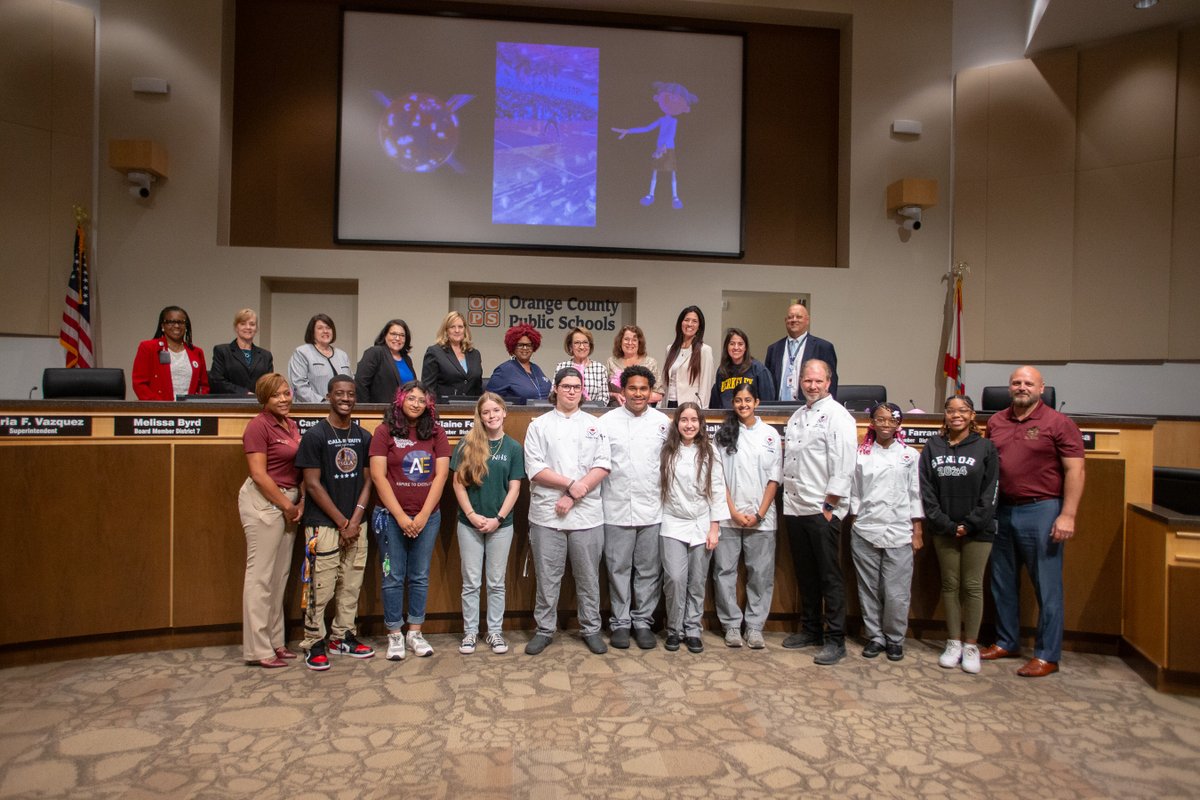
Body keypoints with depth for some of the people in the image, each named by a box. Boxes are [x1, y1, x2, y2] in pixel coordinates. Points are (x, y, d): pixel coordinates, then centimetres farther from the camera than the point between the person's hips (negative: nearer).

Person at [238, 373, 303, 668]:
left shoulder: (292, 425, 13)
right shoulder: (259, 425, -10)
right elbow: (259, 473, -14)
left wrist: (301, 501, 3)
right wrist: (286, 505, -11)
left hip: (288, 502, 8)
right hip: (264, 502, -8)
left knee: (280, 574, 13)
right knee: (261, 574, -1)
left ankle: (275, 640, 24)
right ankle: (258, 649, 8)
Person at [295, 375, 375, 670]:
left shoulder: (363, 436, 7)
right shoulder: (314, 435, -7)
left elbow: (367, 480, 8)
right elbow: (312, 484, -9)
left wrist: (356, 519, -5)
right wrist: (342, 522, -10)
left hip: (355, 524, 5)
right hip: (323, 524, -5)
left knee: (351, 585, 11)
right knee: (320, 587, -1)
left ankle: (342, 637, 25)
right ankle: (314, 643, 14)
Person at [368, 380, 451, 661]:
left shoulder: (436, 433, 3)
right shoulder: (384, 431, -2)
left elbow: (441, 475, -2)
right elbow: (378, 475, -7)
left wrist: (423, 516, -9)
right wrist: (400, 516, -12)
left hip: (427, 516, 2)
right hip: (391, 516, -2)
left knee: (420, 577, 9)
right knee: (393, 577, 5)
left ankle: (415, 633, 20)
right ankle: (395, 635, 17)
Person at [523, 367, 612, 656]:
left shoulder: (594, 425, 8)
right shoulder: (539, 426, 4)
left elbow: (602, 466, -1)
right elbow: (535, 469, -5)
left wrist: (574, 497, -10)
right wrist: (571, 484, -14)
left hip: (587, 514, 1)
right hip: (547, 514, -1)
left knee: (588, 577, 9)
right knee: (547, 577, 7)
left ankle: (591, 629, 24)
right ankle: (544, 629, 22)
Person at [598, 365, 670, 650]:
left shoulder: (663, 422, 5)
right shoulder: (607, 421, -1)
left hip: (652, 509, 2)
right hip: (617, 509, -1)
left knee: (649, 570, 9)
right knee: (619, 569, 8)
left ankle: (643, 621, 23)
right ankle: (620, 622, 22)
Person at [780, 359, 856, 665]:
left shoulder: (837, 415, -8)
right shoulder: (797, 416, 16)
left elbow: (843, 466, -14)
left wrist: (828, 506, -15)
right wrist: (787, 498, 11)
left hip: (822, 511, -7)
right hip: (794, 508, 7)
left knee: (830, 576, 0)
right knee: (805, 574, 16)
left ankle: (835, 640, 9)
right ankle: (810, 629, 28)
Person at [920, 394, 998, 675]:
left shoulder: (985, 448, -1)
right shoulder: (933, 447, 4)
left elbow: (990, 492, -4)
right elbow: (926, 490, 0)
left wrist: (969, 524, -11)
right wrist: (945, 524, -8)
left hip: (977, 530, -2)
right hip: (943, 530, 2)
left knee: (973, 586, 3)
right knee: (950, 585, 9)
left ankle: (971, 645, 15)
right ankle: (953, 643, 18)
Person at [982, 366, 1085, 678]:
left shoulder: (1058, 423, -5)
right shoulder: (996, 421, 10)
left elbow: (1074, 471, -9)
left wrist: (1067, 515, -15)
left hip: (1041, 511, -5)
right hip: (1002, 511, 6)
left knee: (1047, 587, 2)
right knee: (1003, 582, 14)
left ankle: (1047, 655, 14)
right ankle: (1006, 643, 28)